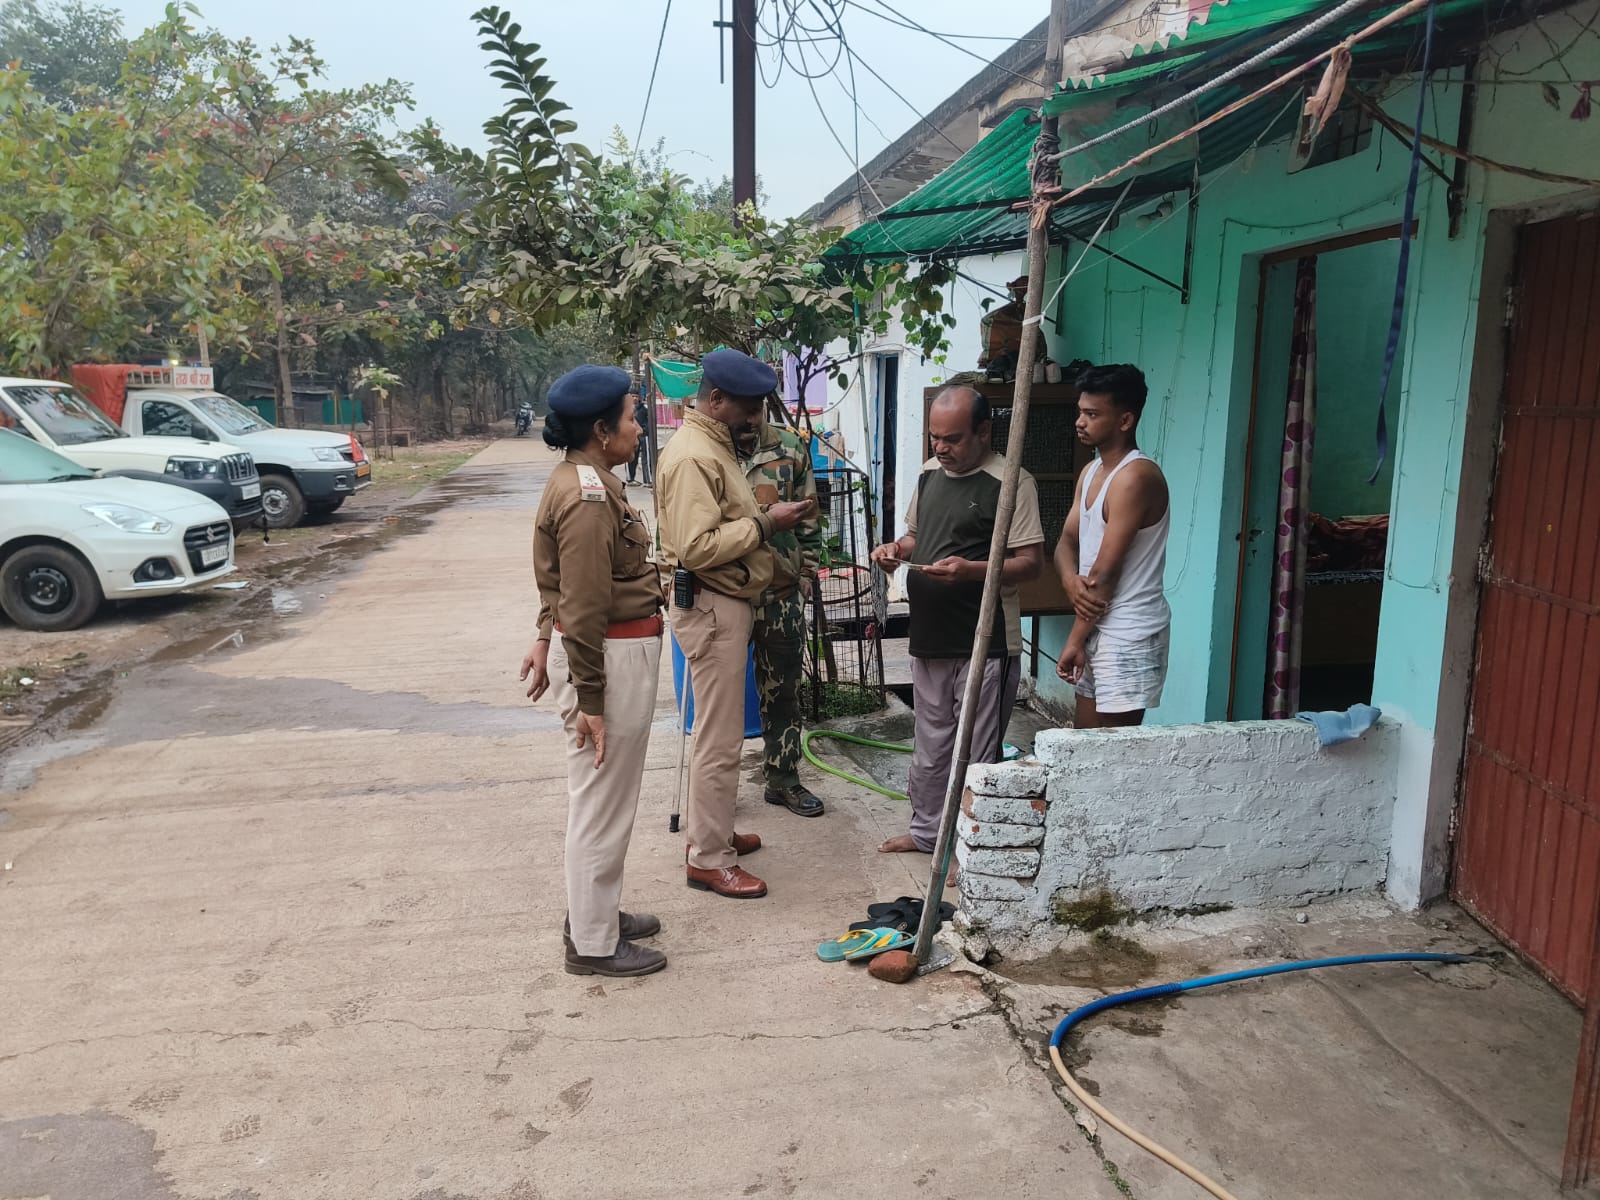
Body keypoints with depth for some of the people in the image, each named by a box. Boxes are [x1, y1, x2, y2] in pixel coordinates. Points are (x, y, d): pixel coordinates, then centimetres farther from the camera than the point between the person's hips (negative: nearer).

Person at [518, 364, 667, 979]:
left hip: (606, 648, 11)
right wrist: (588, 701, -21)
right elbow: (585, 608, -23)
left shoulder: (581, 478, 10)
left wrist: (547, 640, 21)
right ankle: (594, 944, 17)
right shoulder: (589, 497, -22)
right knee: (602, 802, 2)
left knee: (603, 796, 21)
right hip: (612, 657, -11)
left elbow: (558, 580, 17)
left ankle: (595, 911, 37)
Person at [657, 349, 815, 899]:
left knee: (719, 730, 19)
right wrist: (767, 523, -21)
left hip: (727, 605, 10)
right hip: (710, 609, -10)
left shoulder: (713, 446, 14)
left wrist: (776, 567, 16)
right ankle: (709, 859, 7)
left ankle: (711, 829, 32)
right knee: (719, 740, -3)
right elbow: (697, 546, -27)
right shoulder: (692, 456, -19)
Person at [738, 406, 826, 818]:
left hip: (782, 591, 2)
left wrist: (806, 572, 6)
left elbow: (808, 517, 9)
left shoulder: (792, 449, 3)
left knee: (783, 689, 11)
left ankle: (783, 778, 25)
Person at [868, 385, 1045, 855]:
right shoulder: (929, 473, 9)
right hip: (931, 637, 7)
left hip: (986, 643, -7)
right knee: (930, 745, 19)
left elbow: (1031, 562, -15)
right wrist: (898, 548, 1)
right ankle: (926, 828, 36)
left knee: (978, 754, 3)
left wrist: (971, 569, -29)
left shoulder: (1011, 482, -13)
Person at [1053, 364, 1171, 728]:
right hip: (1098, 628, 9)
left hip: (1129, 635, -9)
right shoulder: (1091, 472, 11)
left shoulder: (1136, 476, -19)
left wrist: (1075, 641, -14)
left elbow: (1106, 572, -20)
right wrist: (1070, 580, -15)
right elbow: (1067, 540, 9)